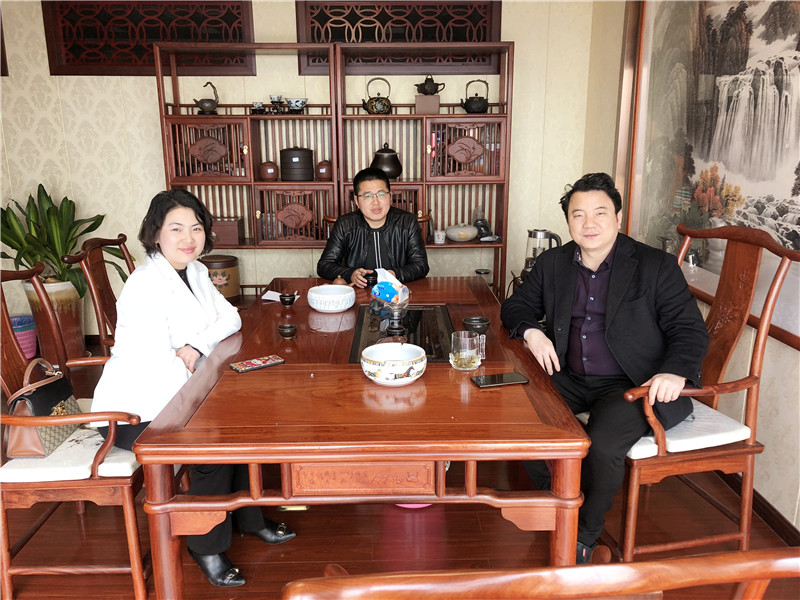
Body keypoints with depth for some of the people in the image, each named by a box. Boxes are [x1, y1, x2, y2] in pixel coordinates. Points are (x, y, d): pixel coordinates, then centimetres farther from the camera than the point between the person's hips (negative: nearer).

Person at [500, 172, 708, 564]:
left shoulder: (657, 266, -2)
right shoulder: (553, 263, 9)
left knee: (603, 443, -30)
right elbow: (515, 306, 17)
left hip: (632, 385, -4)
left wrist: (675, 372, -26)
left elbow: (690, 329, -5)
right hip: (570, 378, 4)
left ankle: (586, 531, 2)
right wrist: (531, 331, -7)